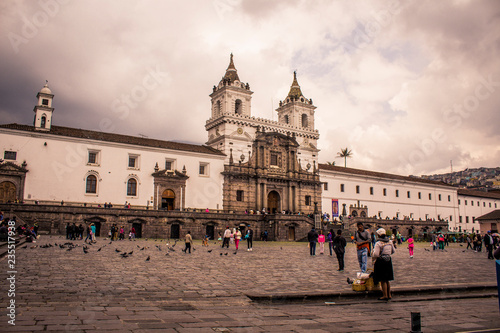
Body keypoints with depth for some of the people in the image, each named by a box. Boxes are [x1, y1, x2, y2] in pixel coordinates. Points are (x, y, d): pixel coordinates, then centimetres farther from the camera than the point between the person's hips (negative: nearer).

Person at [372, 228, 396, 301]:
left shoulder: (378, 243, -16)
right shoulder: (390, 242, 3)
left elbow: (376, 254, -20)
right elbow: (393, 251, 14)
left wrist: (373, 258, 0)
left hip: (381, 261, -6)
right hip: (388, 261, 6)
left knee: (383, 280, 4)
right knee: (387, 279, 18)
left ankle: (385, 295, 8)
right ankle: (389, 295, 24)